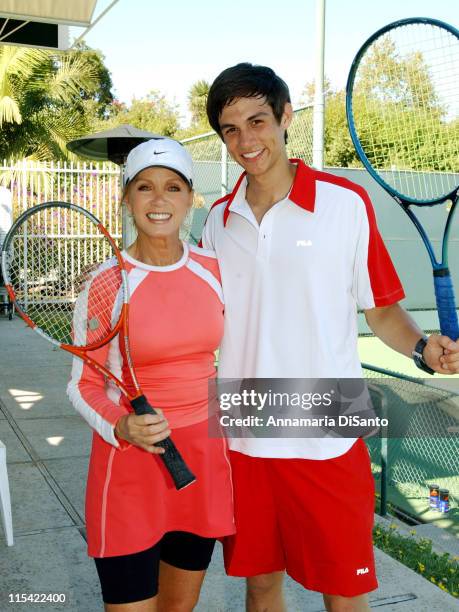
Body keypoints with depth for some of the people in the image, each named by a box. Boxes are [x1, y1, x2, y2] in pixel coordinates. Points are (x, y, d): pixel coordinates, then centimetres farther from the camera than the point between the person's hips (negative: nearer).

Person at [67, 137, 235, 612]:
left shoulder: (213, 270, 0)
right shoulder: (105, 283, -11)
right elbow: (83, 384, -6)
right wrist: (121, 427, -23)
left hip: (204, 457, 4)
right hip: (128, 462, -4)